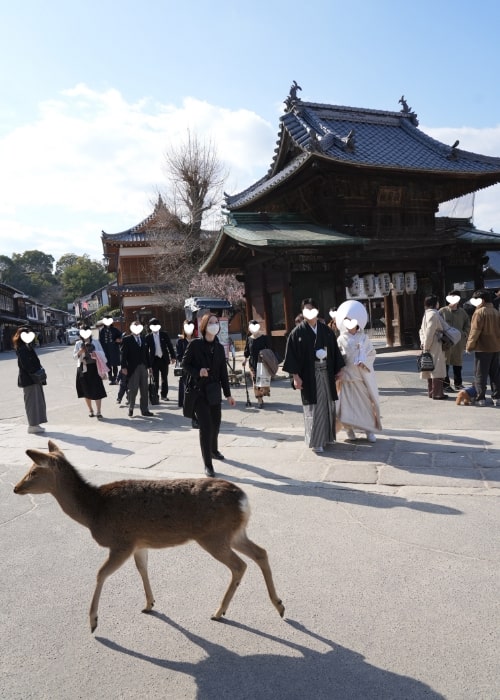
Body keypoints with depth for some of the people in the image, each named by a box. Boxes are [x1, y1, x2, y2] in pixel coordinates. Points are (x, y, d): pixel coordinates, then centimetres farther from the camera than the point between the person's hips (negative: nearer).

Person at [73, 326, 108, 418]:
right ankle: (90, 410, 25)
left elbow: (102, 353, 1)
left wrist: (96, 354, -19)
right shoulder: (78, 343, 3)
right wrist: (81, 351, -17)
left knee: (97, 390, -6)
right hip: (83, 369, 2)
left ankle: (98, 412, -3)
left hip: (94, 368, -2)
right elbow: (75, 356, 1)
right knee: (86, 391, 9)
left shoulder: (95, 341, 0)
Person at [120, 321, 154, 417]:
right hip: (133, 368, -5)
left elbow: (146, 353, 14)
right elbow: (124, 354, -7)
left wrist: (149, 366, 11)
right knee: (133, 389, 0)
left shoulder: (143, 338, 13)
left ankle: (145, 410, 16)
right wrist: (124, 367, -15)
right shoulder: (127, 339, -2)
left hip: (143, 367, 5)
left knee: (144, 390, 8)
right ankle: (131, 408, 17)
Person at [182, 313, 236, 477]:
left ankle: (213, 450, 43)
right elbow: (185, 364, -3)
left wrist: (228, 394, 6)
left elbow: (223, 372, 7)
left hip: (214, 390, 5)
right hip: (198, 390, -5)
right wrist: (198, 372, -21)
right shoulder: (195, 344, -8)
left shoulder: (219, 347, 5)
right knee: (206, 426, -8)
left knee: (216, 423, 15)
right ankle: (207, 464, 2)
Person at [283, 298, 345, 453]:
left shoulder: (326, 330, 8)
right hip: (309, 375, -4)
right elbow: (292, 354, -7)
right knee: (314, 407, -1)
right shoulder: (298, 332, -4)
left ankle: (327, 435, 27)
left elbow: (334, 351, 11)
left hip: (326, 373, 4)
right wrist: (295, 376, -13)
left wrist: (338, 370, 7)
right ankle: (315, 441, 7)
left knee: (327, 405, 12)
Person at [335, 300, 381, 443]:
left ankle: (369, 429, 17)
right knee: (348, 403, -1)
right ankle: (349, 429, 11)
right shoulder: (341, 339, 1)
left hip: (363, 376, 2)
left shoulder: (364, 338, 4)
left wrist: (364, 362, -14)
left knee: (367, 402, 6)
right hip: (347, 376, -1)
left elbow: (372, 353, 2)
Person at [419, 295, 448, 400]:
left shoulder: (427, 313, 15)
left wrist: (423, 342, 8)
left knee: (431, 369, 14)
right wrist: (426, 347, -16)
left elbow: (422, 330, 17)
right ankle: (437, 393, -1)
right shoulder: (434, 314, -16)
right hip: (436, 347, -10)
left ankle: (431, 392, 20)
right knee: (437, 369, -4)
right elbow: (429, 332, -20)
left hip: (430, 347, 10)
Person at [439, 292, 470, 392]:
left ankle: (458, 383, 22)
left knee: (458, 363, 11)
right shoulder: (442, 311, -2)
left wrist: (464, 336, 1)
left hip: (459, 341, 4)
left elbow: (467, 326, 14)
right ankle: (445, 384, 6)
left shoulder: (462, 312, 8)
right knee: (445, 363, -1)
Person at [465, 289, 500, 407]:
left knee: (480, 375, 0)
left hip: (482, 349, -6)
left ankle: (481, 398, -1)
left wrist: (469, 346, -6)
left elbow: (475, 331, -14)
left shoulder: (479, 312, -11)